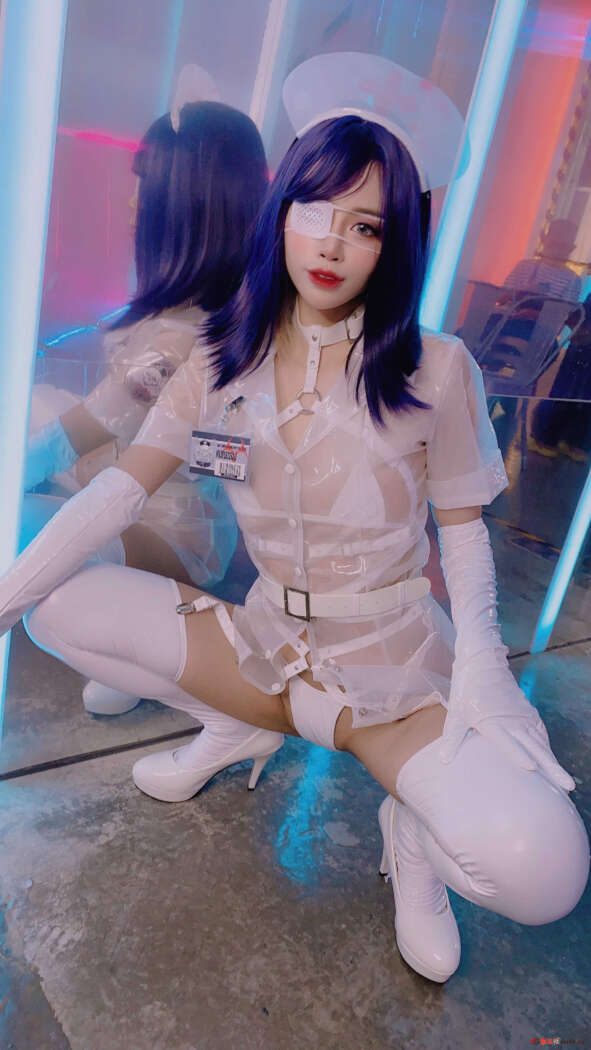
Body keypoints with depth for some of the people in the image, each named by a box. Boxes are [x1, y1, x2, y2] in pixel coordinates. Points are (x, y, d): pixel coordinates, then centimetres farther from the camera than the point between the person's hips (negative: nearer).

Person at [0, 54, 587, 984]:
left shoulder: (436, 370, -10)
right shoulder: (223, 362, -2)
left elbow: (463, 527, -3)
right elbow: (120, 490, -7)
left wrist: (478, 657, -18)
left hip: (397, 659, -3)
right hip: (267, 635, 4)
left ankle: (417, 817, 7)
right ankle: (249, 731, 4)